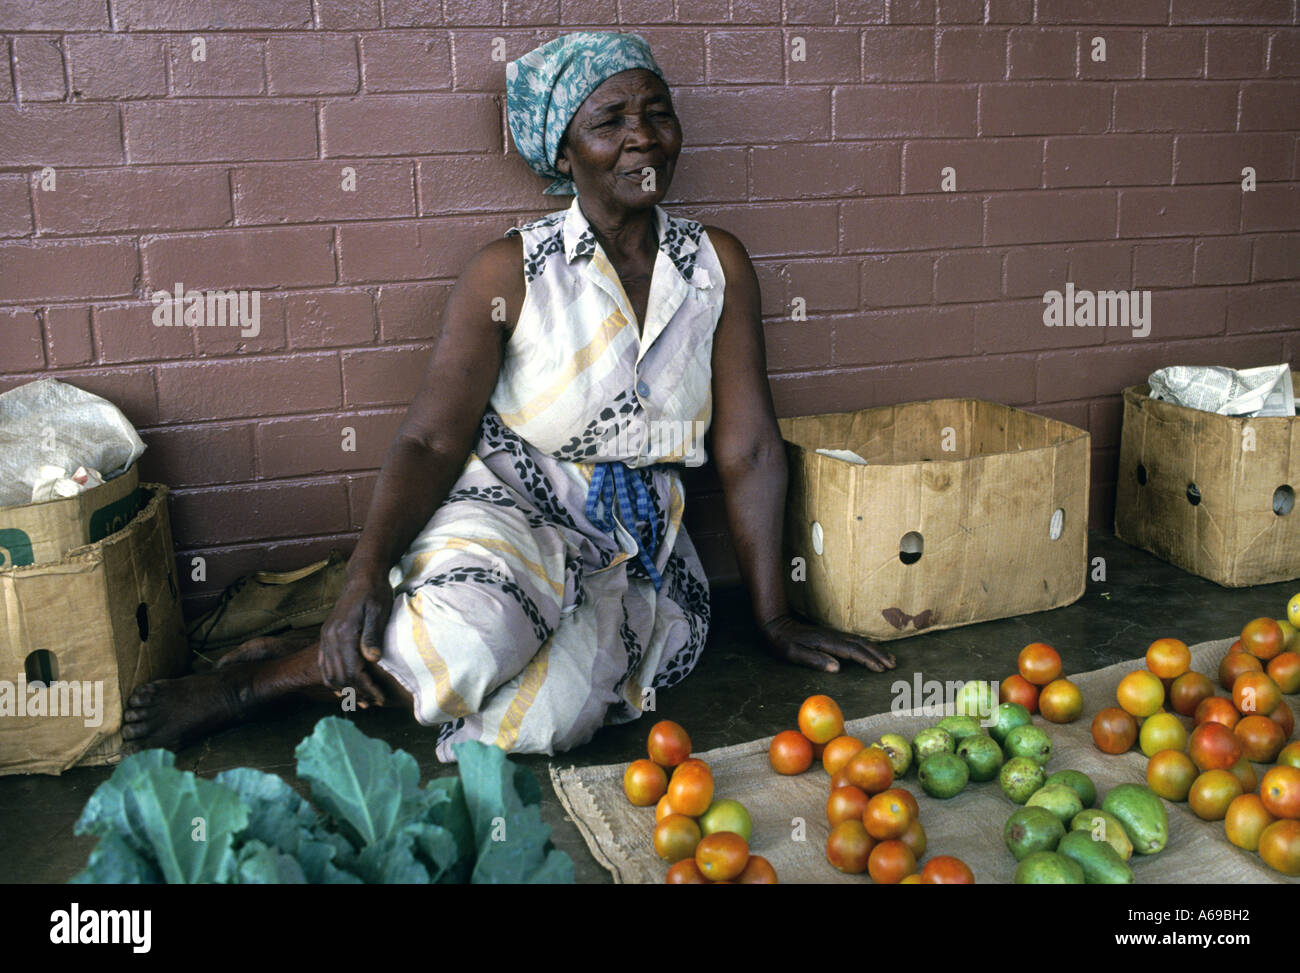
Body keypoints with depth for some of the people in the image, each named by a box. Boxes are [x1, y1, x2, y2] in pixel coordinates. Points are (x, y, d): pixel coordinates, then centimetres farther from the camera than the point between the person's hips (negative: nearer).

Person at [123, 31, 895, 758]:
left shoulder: (718, 265, 4)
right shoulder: (512, 272, -4)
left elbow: (747, 451, 3)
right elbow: (431, 441, -8)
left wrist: (774, 616, 3)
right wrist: (367, 575, -25)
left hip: (639, 548, 3)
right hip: (507, 511, -2)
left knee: (542, 716, -30)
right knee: (471, 637, -39)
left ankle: (287, 671, -8)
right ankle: (250, 680, -10)